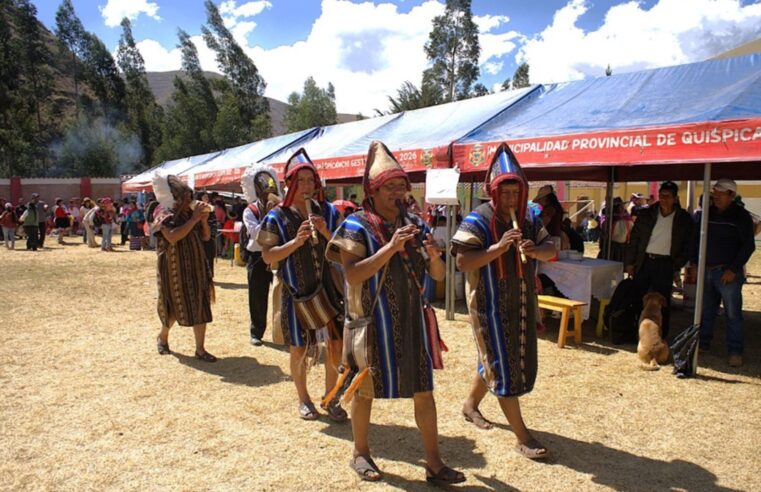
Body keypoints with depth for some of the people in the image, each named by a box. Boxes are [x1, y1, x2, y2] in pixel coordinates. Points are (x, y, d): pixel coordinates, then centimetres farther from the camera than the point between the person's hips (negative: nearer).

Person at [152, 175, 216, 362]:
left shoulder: (190, 214, 7)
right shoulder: (165, 215, -11)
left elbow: (206, 237, 10)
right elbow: (173, 237, -29)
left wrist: (203, 219, -7)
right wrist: (193, 219, -26)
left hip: (196, 267, 5)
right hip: (175, 269, -5)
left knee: (200, 307, 0)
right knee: (175, 306, 8)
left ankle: (200, 349, 5)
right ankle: (162, 337, 36)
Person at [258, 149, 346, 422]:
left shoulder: (329, 211, 2)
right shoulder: (278, 216, -4)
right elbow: (268, 256, -9)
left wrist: (325, 232, -17)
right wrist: (297, 240, -22)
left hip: (329, 289, 2)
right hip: (297, 292, -2)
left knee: (336, 346, 5)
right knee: (299, 349, 10)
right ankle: (303, 399, 32)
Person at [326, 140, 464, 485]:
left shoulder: (415, 224, 4)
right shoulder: (357, 226, -10)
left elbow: (438, 276, 5)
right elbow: (352, 275, -22)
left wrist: (434, 256, -17)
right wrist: (390, 248, -28)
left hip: (411, 319, 4)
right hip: (373, 319, -4)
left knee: (423, 390, 7)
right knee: (366, 388, 13)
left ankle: (434, 463, 20)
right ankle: (360, 453, 34)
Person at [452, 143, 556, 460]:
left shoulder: (528, 220, 6)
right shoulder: (477, 221, -14)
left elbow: (551, 250, 8)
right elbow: (462, 262, -22)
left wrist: (536, 250, -15)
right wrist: (497, 248, -30)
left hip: (522, 304, 7)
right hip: (491, 306, -7)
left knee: (493, 361, 20)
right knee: (503, 367, 0)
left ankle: (470, 405, 43)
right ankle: (523, 437, 9)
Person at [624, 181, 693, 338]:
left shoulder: (684, 218, 1)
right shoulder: (646, 214, 4)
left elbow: (687, 245, 4)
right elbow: (634, 238, 5)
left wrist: (678, 264, -6)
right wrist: (629, 262, 1)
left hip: (665, 264, -2)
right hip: (644, 261, 2)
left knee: (662, 302, 2)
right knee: (637, 298, 6)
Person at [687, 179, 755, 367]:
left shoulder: (741, 216, -4)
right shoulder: (705, 213, 9)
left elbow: (748, 246, -6)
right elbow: (695, 239, 15)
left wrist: (733, 270, -12)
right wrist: (694, 265, 7)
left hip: (728, 273, -4)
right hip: (706, 270, 5)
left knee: (733, 314, -1)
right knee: (705, 311, 12)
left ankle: (735, 352, 5)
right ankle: (702, 343, 23)